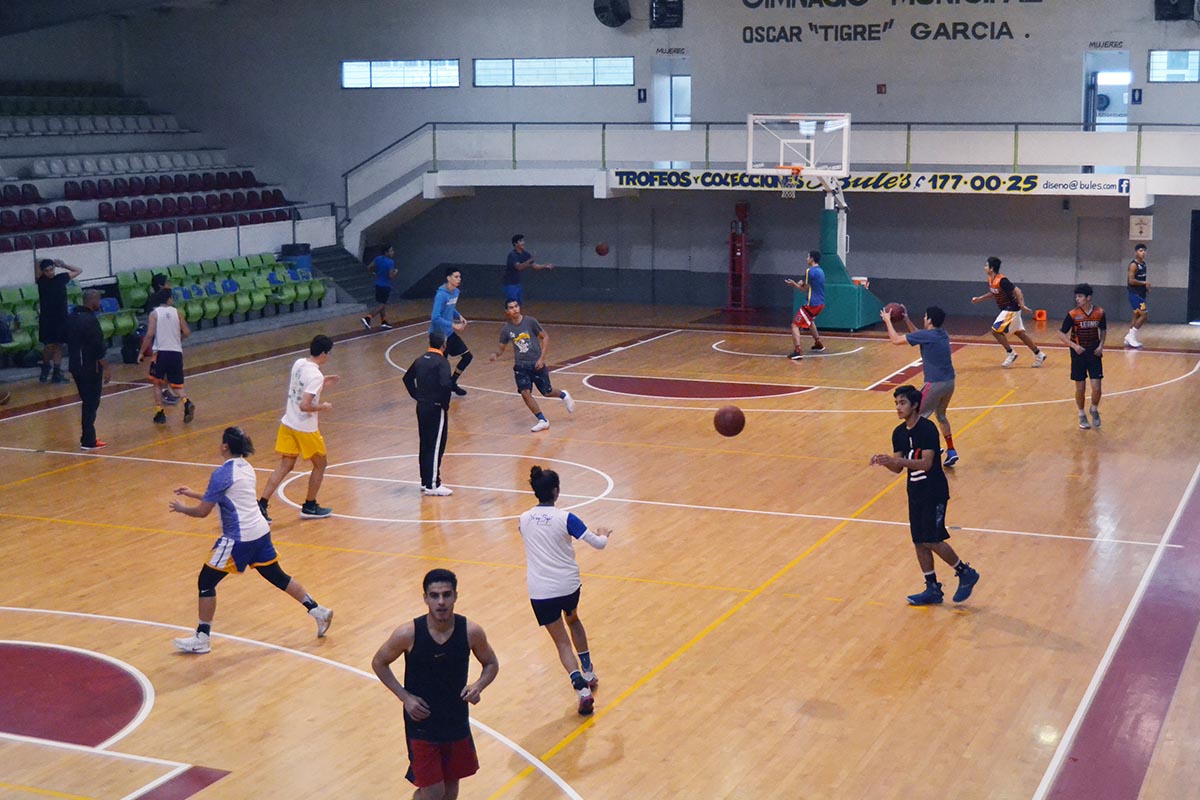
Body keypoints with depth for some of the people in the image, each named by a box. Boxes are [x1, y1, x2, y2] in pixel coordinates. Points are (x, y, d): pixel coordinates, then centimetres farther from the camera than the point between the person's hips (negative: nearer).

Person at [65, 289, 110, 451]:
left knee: (87, 402, 17)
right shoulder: (90, 320, -18)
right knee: (91, 404, -2)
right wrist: (106, 368, -16)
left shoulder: (72, 317, 9)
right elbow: (98, 348, -20)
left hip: (76, 366, 9)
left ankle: (88, 437, 22)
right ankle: (88, 441, 0)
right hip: (91, 368, -9)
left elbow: (68, 340, 18)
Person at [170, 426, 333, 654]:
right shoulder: (246, 467, 12)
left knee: (206, 582, 3)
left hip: (239, 538, -8)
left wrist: (182, 508, 8)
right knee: (278, 577, 20)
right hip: (260, 531, 8)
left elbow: (202, 512, -11)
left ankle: (201, 639, 7)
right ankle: (318, 611, 23)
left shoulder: (222, 473, -14)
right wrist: (193, 493, 26)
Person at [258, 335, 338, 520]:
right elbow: (304, 406, -27)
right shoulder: (316, 376, -22)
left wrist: (322, 385, 16)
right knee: (320, 464, 13)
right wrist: (323, 407, -12)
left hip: (288, 423, 7)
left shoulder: (298, 364, 3)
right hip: (305, 428, -7)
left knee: (285, 466, 10)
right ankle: (310, 507, 22)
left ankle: (262, 504, 0)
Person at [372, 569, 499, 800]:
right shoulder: (408, 634, -20)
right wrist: (404, 696, -12)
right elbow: (379, 663, -3)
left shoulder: (471, 631, -14)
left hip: (457, 722, 3)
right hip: (421, 723, -3)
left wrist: (479, 686, -17)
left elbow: (491, 664, 3)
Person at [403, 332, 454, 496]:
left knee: (425, 445, 15)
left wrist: (417, 396, 16)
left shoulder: (420, 359, 8)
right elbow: (445, 385, -27)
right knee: (436, 446, -1)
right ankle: (432, 485, 0)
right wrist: (445, 404, -14)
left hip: (421, 407, 8)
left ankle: (425, 482, 23)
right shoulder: (441, 362, -15)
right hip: (436, 408, -8)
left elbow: (407, 379, 16)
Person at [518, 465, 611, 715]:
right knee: (573, 621, 30)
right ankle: (589, 673, 36)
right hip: (568, 585, 0)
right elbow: (598, 543, -5)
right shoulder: (565, 518, -10)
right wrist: (603, 535, 18)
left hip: (540, 591, 0)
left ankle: (582, 688, -12)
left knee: (561, 641, 6)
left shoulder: (524, 519, 1)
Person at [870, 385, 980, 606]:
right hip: (915, 493, 8)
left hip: (934, 492, -8)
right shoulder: (899, 433, 6)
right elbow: (898, 468, 8)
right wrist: (886, 462, -13)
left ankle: (966, 573, 12)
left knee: (932, 541, -9)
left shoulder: (927, 429, -17)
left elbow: (926, 463, -25)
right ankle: (932, 589, 18)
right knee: (919, 542, 8)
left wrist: (898, 460, -35)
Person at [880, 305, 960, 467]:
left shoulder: (926, 336, -13)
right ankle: (951, 452, 26)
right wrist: (907, 320, 28)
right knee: (941, 415, 27)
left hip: (935, 384, -8)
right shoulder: (942, 334, 10)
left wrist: (888, 321, 6)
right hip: (949, 382, 8)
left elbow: (896, 340, -7)